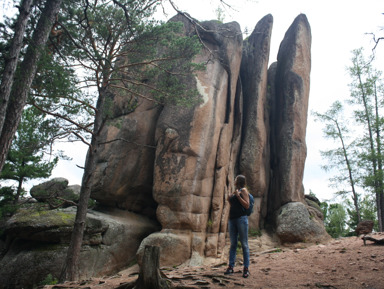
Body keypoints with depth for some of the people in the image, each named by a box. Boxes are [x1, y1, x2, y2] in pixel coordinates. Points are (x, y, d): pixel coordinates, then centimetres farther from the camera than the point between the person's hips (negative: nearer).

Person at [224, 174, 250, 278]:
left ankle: (246, 268, 0)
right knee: (233, 244, 7)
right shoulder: (234, 192, 21)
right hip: (232, 219, 7)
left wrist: (238, 196, -12)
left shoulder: (243, 190, 1)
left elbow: (247, 205, -7)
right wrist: (229, 199, 11)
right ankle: (231, 266, 10)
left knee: (244, 244, -4)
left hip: (241, 218, -7)